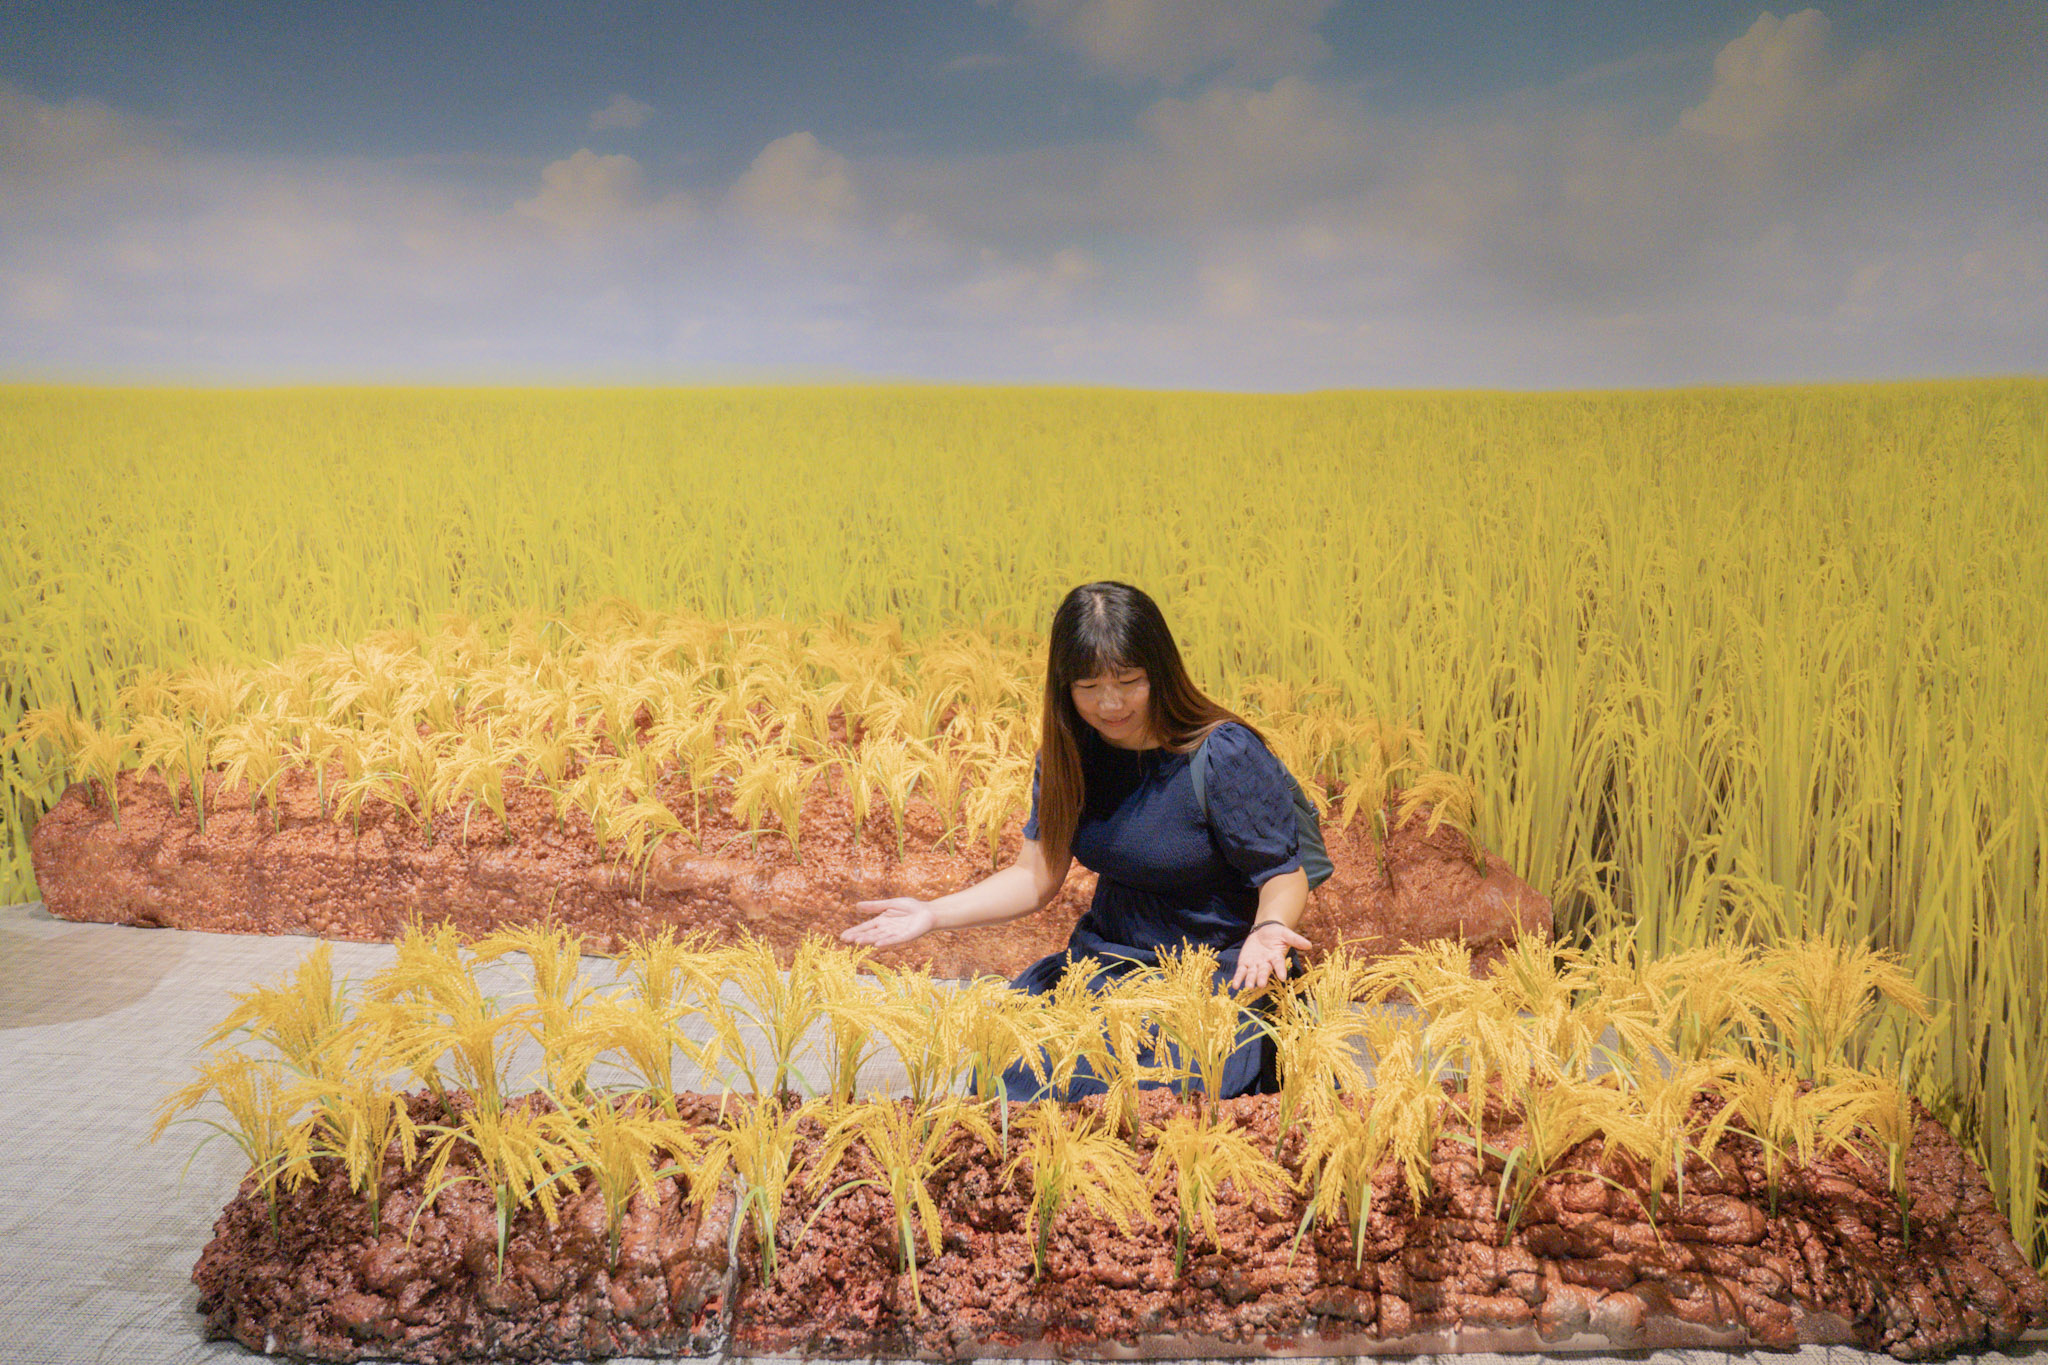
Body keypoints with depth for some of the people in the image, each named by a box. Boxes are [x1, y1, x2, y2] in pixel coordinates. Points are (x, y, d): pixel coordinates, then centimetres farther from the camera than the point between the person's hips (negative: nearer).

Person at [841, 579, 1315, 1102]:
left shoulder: (1225, 756, -16)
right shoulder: (1071, 751, 1)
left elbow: (1285, 876, -10)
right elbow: (1037, 876, 4)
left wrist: (1268, 931, -33)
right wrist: (934, 913, -7)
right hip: (1105, 961, 5)